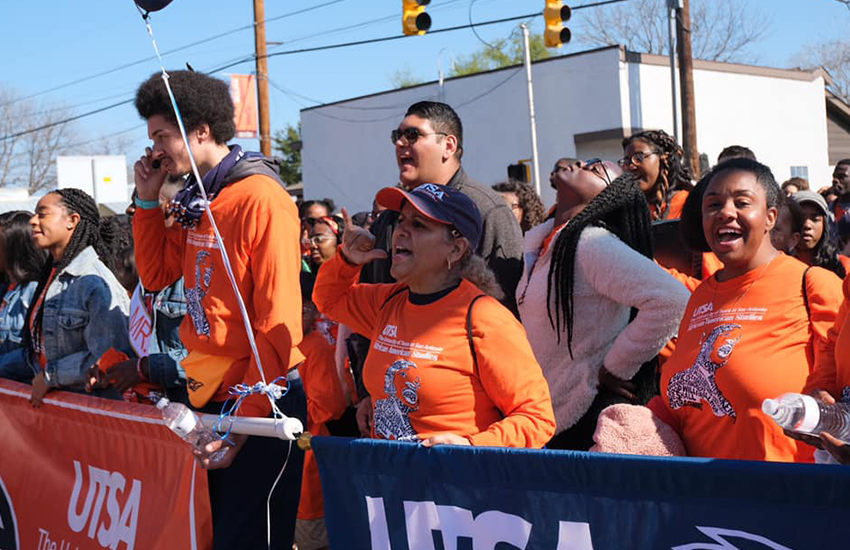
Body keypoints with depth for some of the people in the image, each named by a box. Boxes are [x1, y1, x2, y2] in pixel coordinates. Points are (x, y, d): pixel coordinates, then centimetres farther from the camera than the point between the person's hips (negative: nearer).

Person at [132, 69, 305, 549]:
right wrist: (148, 201, 5)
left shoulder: (261, 199, -17)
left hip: (262, 400, -8)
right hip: (211, 394, 8)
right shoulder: (195, 201, 9)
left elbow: (277, 324, -19)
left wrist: (244, 419, -19)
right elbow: (157, 276, 15)